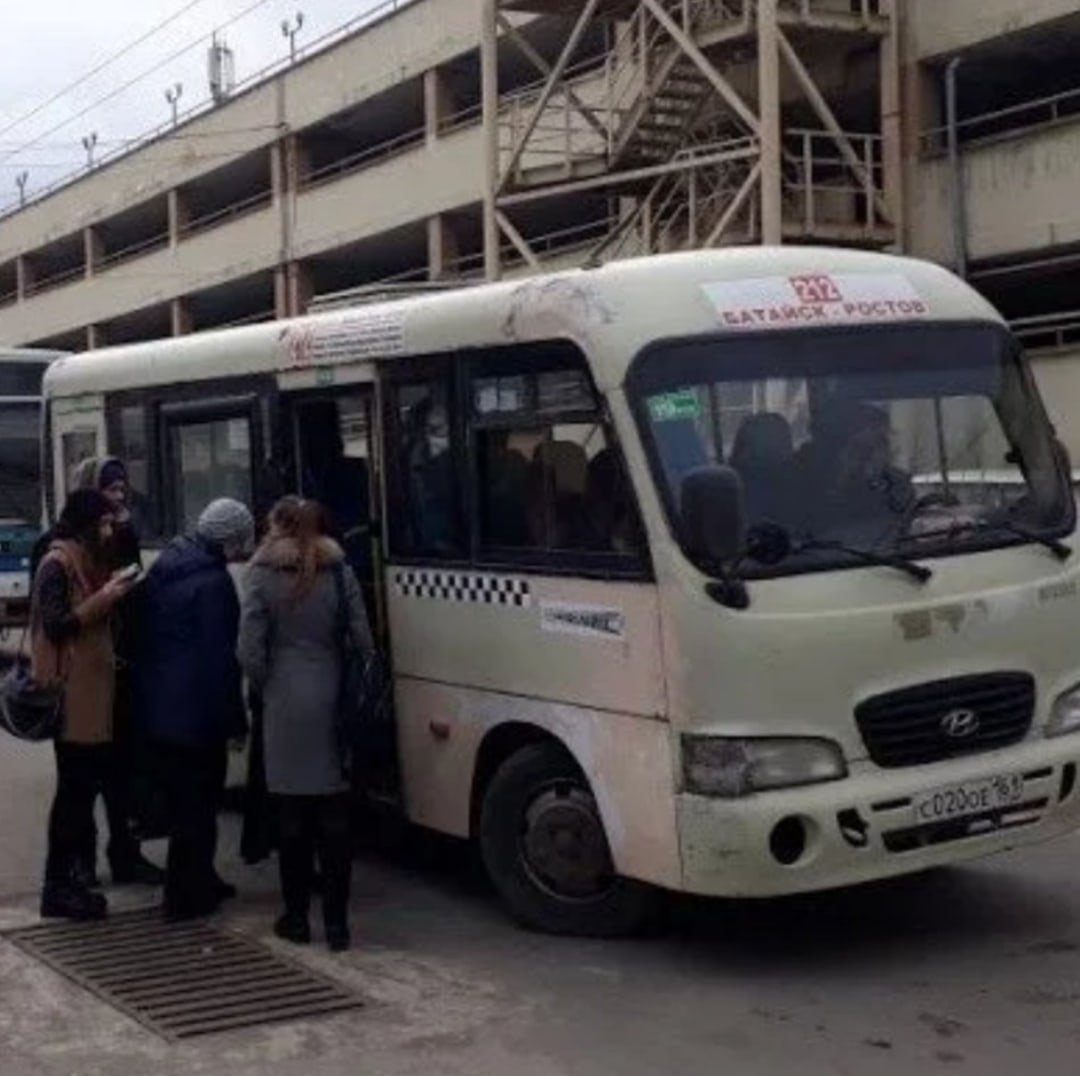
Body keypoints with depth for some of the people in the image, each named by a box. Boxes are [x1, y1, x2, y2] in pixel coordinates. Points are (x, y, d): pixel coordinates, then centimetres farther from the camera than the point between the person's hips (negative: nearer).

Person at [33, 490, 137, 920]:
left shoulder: (87, 562, 18)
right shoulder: (57, 564, -11)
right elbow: (55, 624, -19)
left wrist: (114, 596, 9)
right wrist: (104, 598, -19)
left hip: (92, 691, 9)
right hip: (71, 694, -9)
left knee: (85, 786, 10)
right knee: (74, 789, -6)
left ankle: (64, 877, 17)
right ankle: (57, 887, 1)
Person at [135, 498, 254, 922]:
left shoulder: (165, 566, 9)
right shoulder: (213, 582, -19)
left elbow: (145, 637, 16)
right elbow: (220, 658, -19)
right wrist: (234, 719, -12)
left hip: (158, 708, 9)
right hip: (196, 713, -9)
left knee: (182, 801, 18)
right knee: (197, 804, 1)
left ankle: (197, 882, 29)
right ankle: (187, 896, 7)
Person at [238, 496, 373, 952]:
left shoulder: (263, 576, -4)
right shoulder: (339, 573, 0)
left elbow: (250, 650, -8)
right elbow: (364, 640, -2)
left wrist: (269, 688, 7)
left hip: (285, 706, -1)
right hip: (332, 702, 2)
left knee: (293, 816, 8)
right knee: (334, 815, 6)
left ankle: (296, 916, 14)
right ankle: (336, 922, 8)